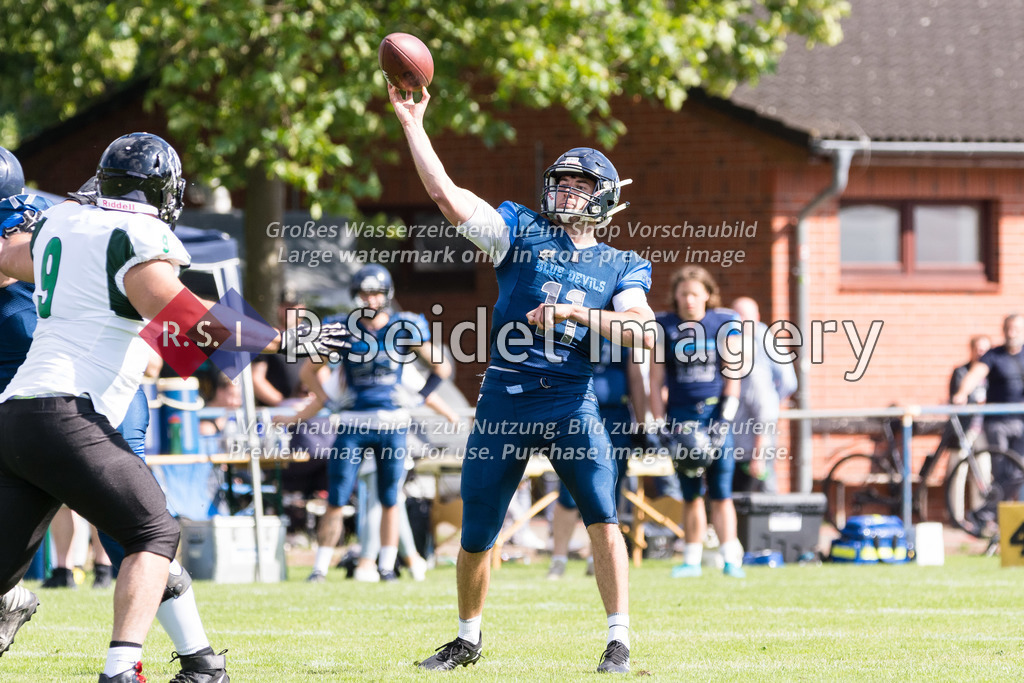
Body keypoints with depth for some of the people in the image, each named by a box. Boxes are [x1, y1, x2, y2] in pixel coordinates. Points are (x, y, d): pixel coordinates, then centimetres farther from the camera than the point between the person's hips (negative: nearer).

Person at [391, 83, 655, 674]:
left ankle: (619, 642, -10)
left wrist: (571, 313, -16)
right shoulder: (521, 232, 10)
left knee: (603, 518, -17)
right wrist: (412, 124, -6)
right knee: (477, 536, 8)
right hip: (504, 398, 1)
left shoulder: (622, 267, 10)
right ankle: (469, 639, 30)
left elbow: (643, 332, -8)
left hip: (572, 401, -1)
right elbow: (446, 194, 0)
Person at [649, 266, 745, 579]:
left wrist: (724, 420, -7)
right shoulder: (664, 327, 3)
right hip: (681, 417, 1)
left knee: (720, 492, -4)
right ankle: (692, 559, 10)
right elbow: (656, 382, 4)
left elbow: (732, 377, 2)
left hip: (715, 413, -1)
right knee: (691, 494, 4)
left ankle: (731, 558, -4)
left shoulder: (725, 324, 2)